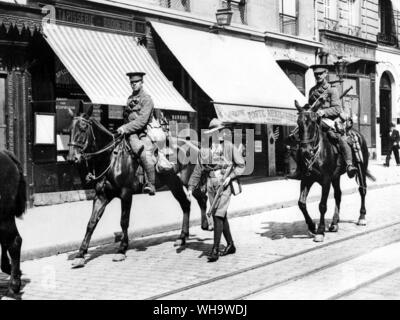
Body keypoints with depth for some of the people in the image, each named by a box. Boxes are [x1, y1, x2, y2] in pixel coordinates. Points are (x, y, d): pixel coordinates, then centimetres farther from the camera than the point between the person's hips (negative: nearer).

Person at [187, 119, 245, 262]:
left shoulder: (229, 147, -3)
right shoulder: (205, 149, 6)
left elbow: (241, 165, 1)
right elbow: (198, 170, 10)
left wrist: (230, 176, -13)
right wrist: (190, 188, 4)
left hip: (224, 185, -4)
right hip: (211, 185, 5)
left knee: (218, 216, -12)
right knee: (222, 217, 13)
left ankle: (215, 250, -11)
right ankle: (230, 245, 27)